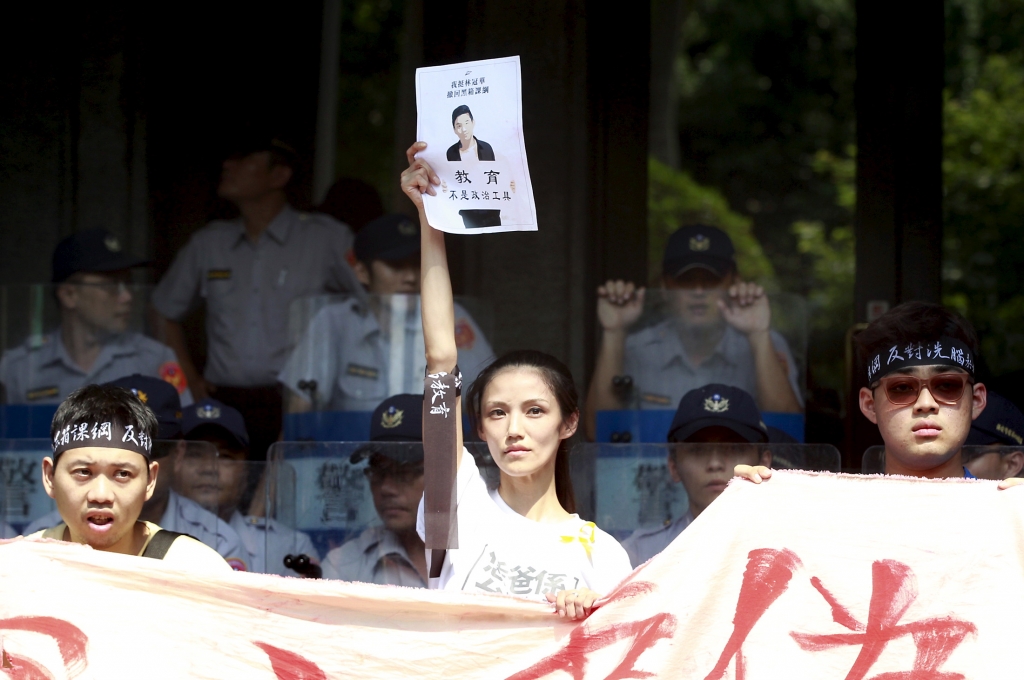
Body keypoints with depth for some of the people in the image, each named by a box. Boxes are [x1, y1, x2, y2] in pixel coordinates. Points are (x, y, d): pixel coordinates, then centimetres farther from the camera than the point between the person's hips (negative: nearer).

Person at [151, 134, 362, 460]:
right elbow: (165, 312, 27)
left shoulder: (326, 240, 2)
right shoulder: (208, 244, 15)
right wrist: (189, 378, 17)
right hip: (222, 406, 3)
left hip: (295, 407, -3)